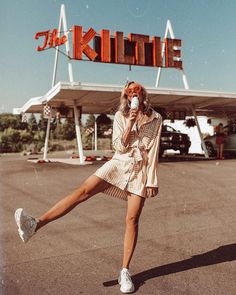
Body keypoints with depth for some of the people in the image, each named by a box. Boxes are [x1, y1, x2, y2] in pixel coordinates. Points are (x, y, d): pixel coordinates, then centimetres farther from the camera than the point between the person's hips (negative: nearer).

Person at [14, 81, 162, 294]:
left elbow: (154, 152, 2)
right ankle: (36, 224, -29)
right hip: (119, 164, 1)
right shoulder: (120, 116, 5)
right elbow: (119, 147, -4)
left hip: (140, 170, 0)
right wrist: (130, 123, -15)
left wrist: (152, 180, -1)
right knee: (83, 190, -20)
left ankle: (125, 272, 8)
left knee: (132, 219, -4)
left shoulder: (155, 118, 3)